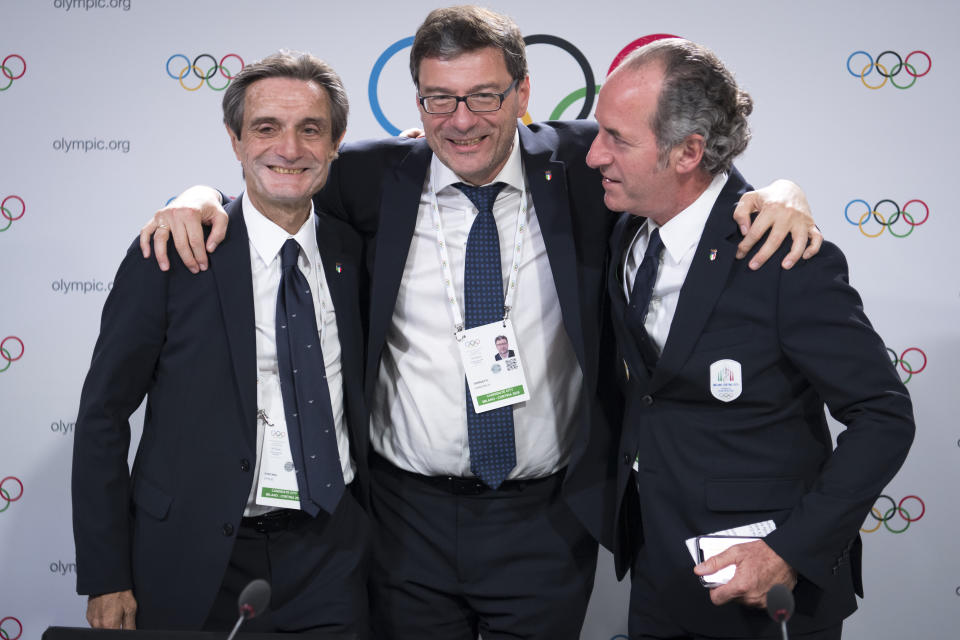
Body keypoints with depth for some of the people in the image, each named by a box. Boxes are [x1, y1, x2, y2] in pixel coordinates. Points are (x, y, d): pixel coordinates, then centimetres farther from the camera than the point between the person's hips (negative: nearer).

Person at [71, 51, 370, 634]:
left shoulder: (355, 252, 4)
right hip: (199, 559, -3)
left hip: (332, 558, 3)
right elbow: (103, 417, -6)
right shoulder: (169, 255, -8)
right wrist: (105, 578, -9)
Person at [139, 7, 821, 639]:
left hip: (551, 523, 0)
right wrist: (200, 196, -10)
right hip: (409, 522, 0)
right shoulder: (376, 179, -2)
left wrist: (775, 191, -15)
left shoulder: (579, 166, -2)